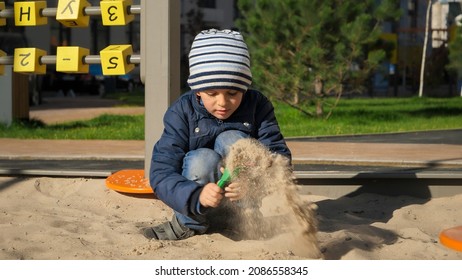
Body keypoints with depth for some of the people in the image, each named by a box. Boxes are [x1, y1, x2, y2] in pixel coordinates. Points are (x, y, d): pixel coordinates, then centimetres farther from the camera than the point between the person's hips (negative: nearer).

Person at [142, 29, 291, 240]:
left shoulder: (257, 106, -14)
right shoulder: (182, 112, -18)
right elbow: (161, 173, -25)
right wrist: (197, 195, -45)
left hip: (242, 196, 0)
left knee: (231, 140, -26)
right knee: (203, 159, -32)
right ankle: (188, 223, -9)